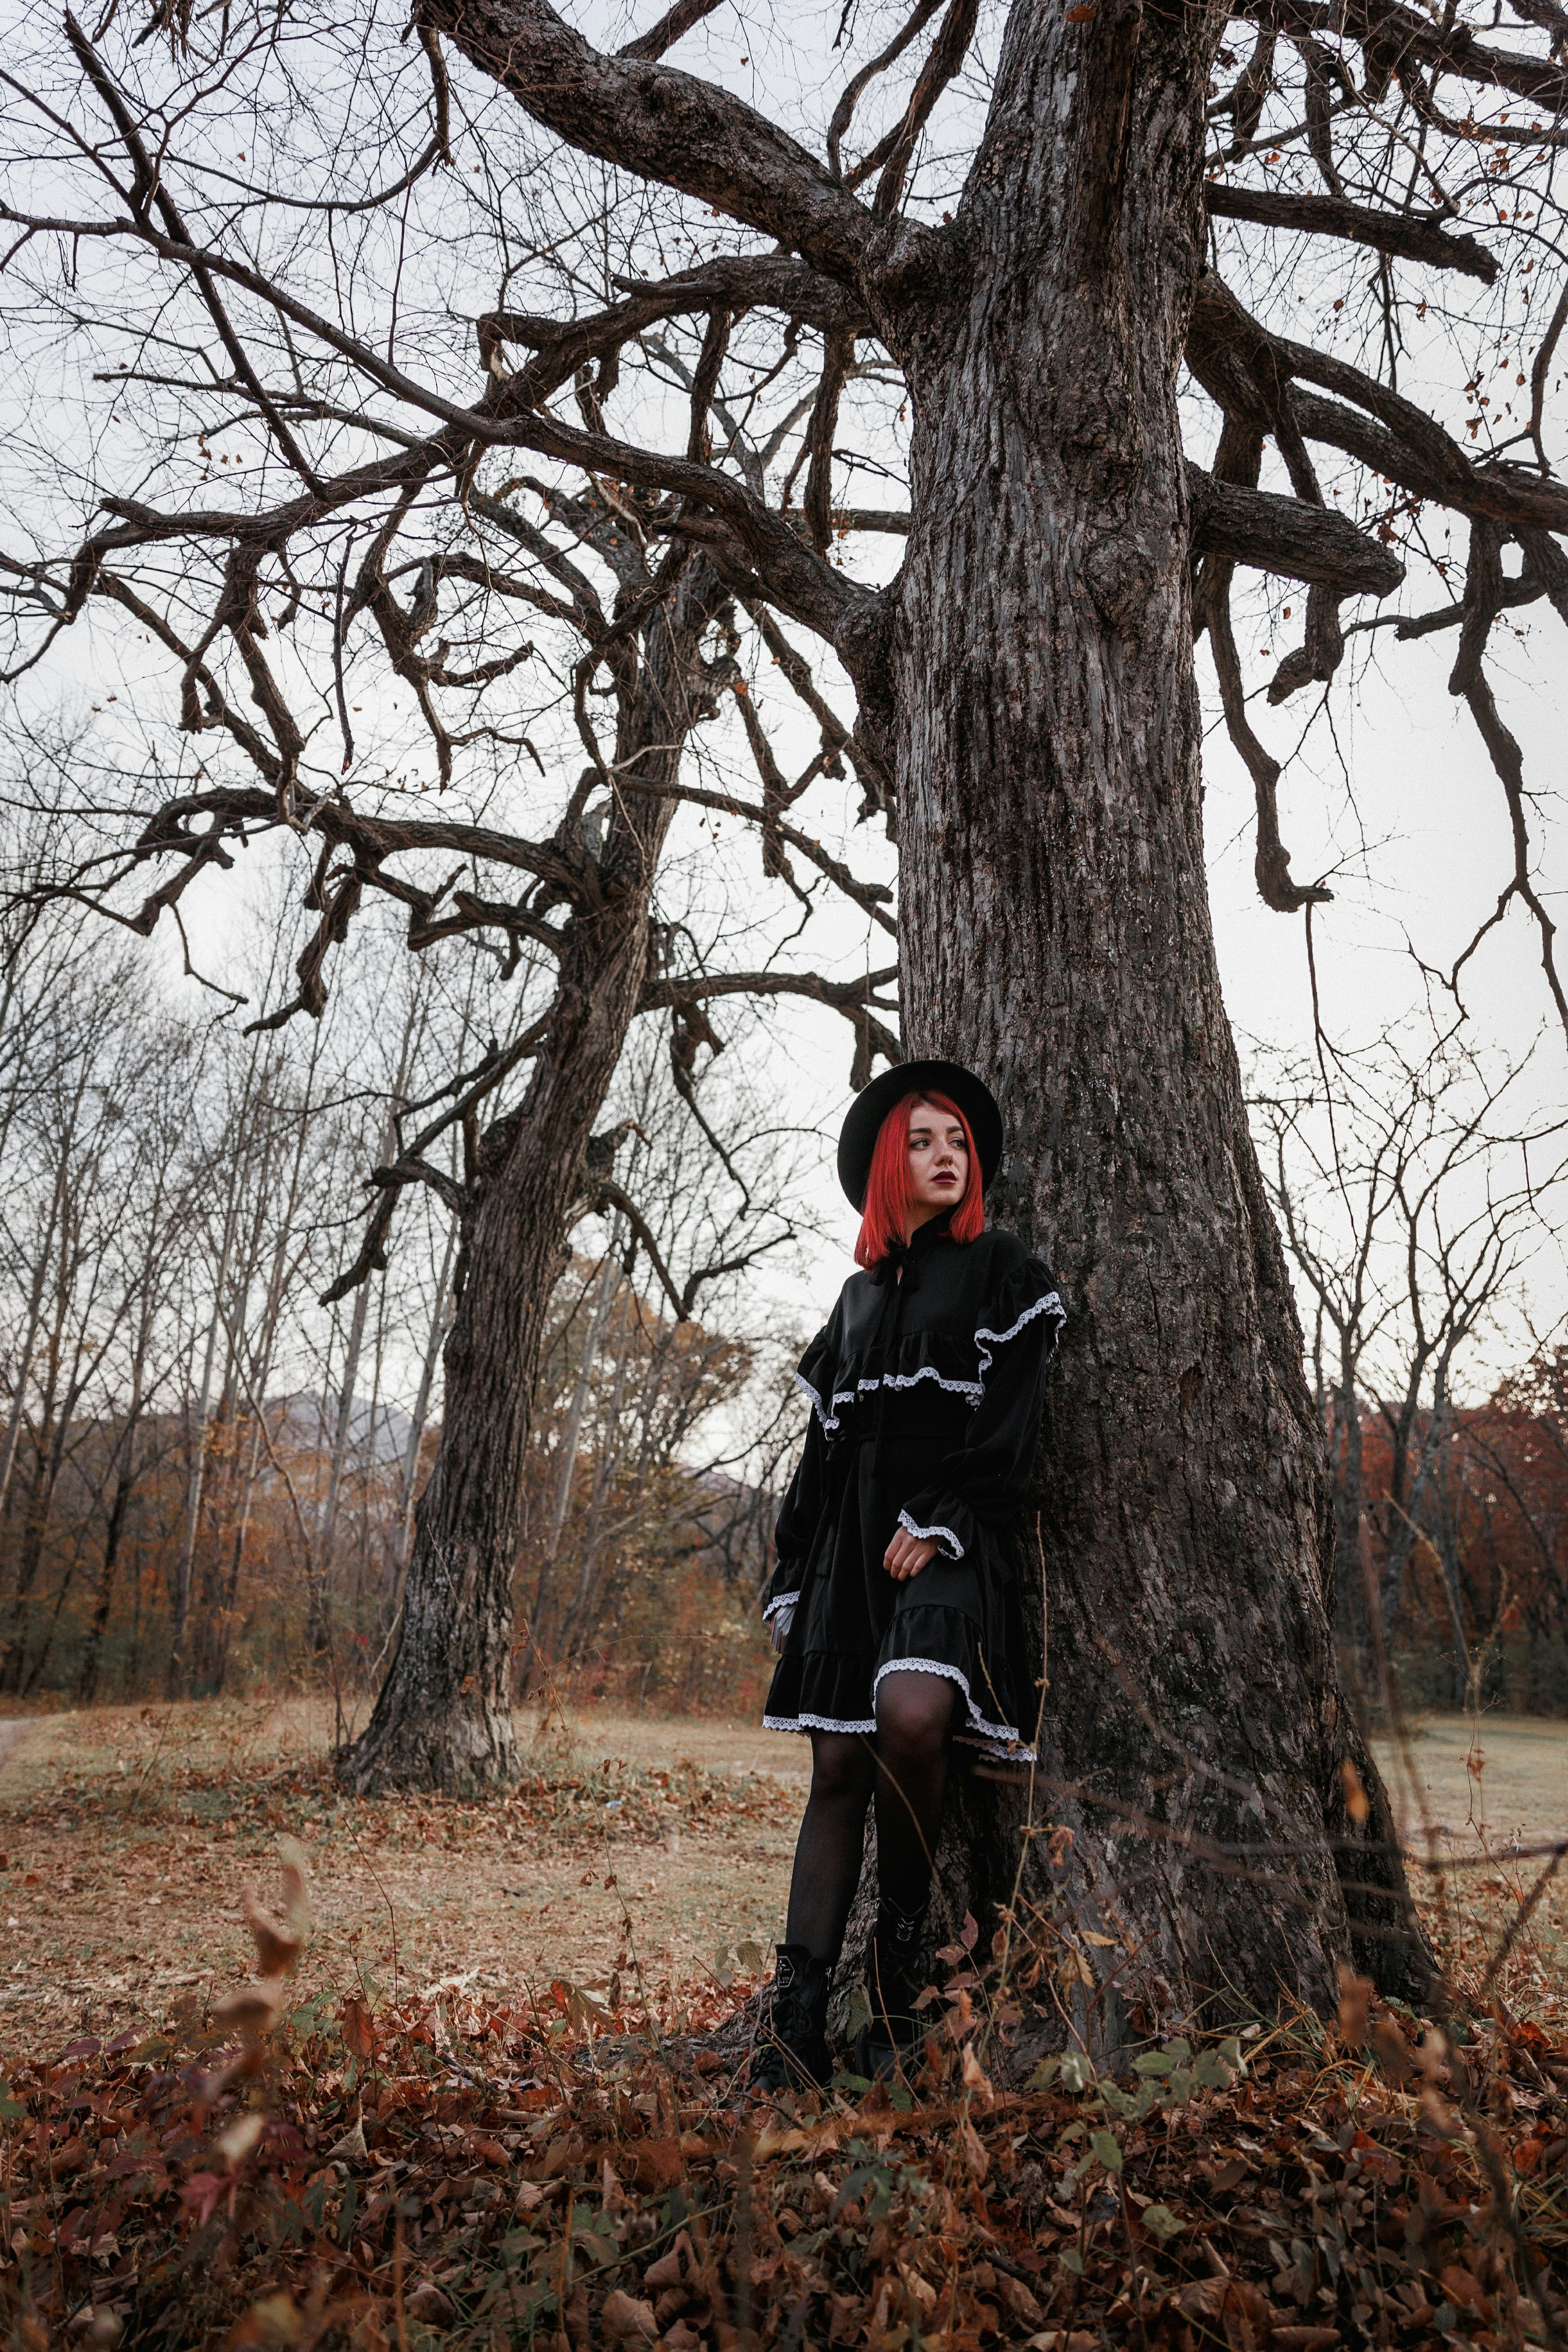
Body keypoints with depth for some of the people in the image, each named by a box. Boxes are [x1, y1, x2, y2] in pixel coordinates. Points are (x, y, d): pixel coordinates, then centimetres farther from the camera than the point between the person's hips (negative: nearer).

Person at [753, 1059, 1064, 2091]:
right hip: (851, 1540, 4)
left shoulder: (1003, 1268, 7)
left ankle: (903, 1948, -4)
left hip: (950, 1539, -4)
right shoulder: (860, 1292, 20)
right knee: (839, 1766, -1)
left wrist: (941, 1523, -15)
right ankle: (798, 2021, -1)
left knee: (913, 1713, -28)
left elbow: (1011, 1413, -4)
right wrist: (795, 1571, 13)